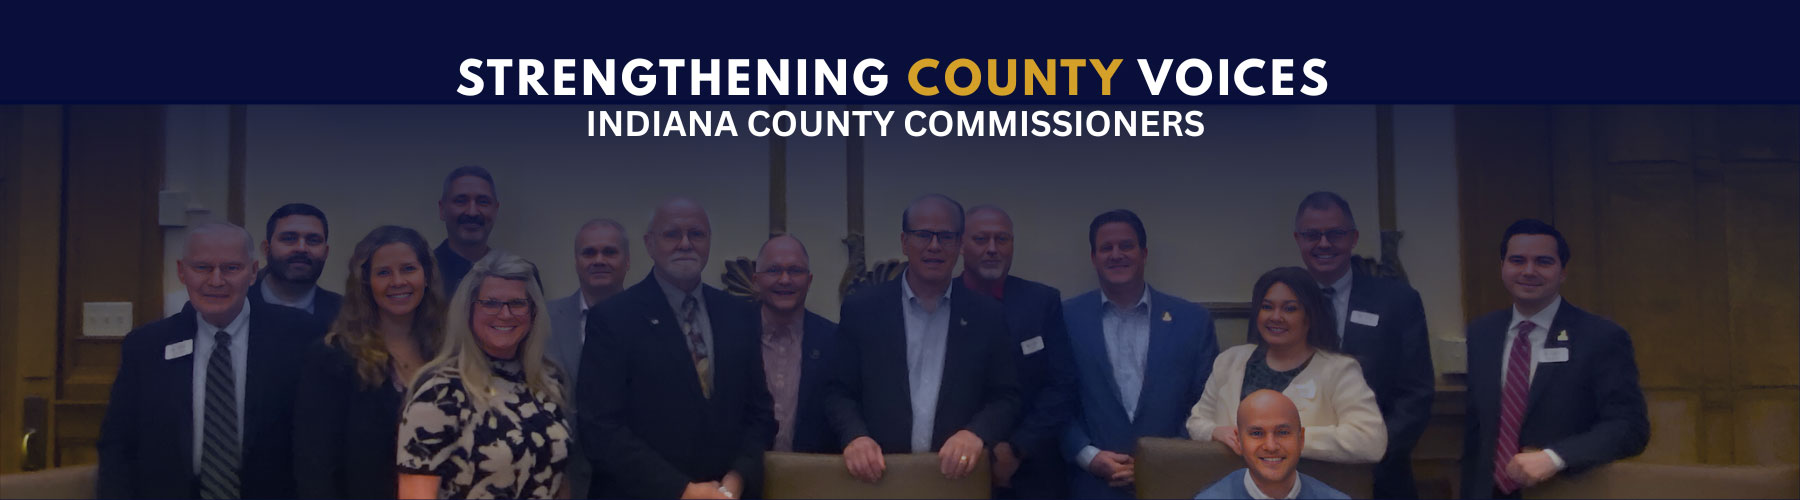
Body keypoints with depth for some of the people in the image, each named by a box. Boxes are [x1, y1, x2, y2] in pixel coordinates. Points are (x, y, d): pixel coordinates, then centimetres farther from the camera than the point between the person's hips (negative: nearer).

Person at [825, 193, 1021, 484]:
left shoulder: (987, 315, 3)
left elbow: (1006, 397, 3)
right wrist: (855, 436, -16)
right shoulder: (861, 309, 2)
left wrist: (976, 433, -16)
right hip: (878, 476, -1)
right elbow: (839, 392, 3)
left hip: (959, 477, 1)